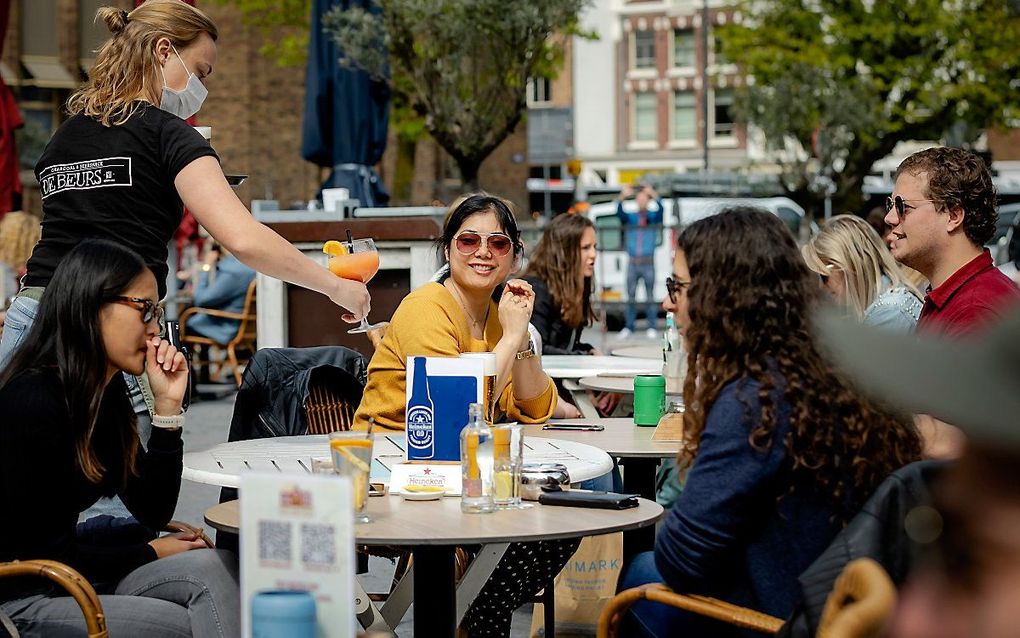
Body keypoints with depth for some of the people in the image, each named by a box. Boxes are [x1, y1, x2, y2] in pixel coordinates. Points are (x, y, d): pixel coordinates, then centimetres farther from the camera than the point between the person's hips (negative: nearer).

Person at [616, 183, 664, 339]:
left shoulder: (653, 216, 6)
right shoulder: (630, 217, 9)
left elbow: (660, 209, -14)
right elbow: (619, 212, -10)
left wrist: (653, 195, -32)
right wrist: (622, 197, -28)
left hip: (648, 262, -2)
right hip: (632, 262, 2)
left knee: (650, 297, 1)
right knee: (631, 297, 5)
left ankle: (651, 328, 4)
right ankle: (628, 327, 9)